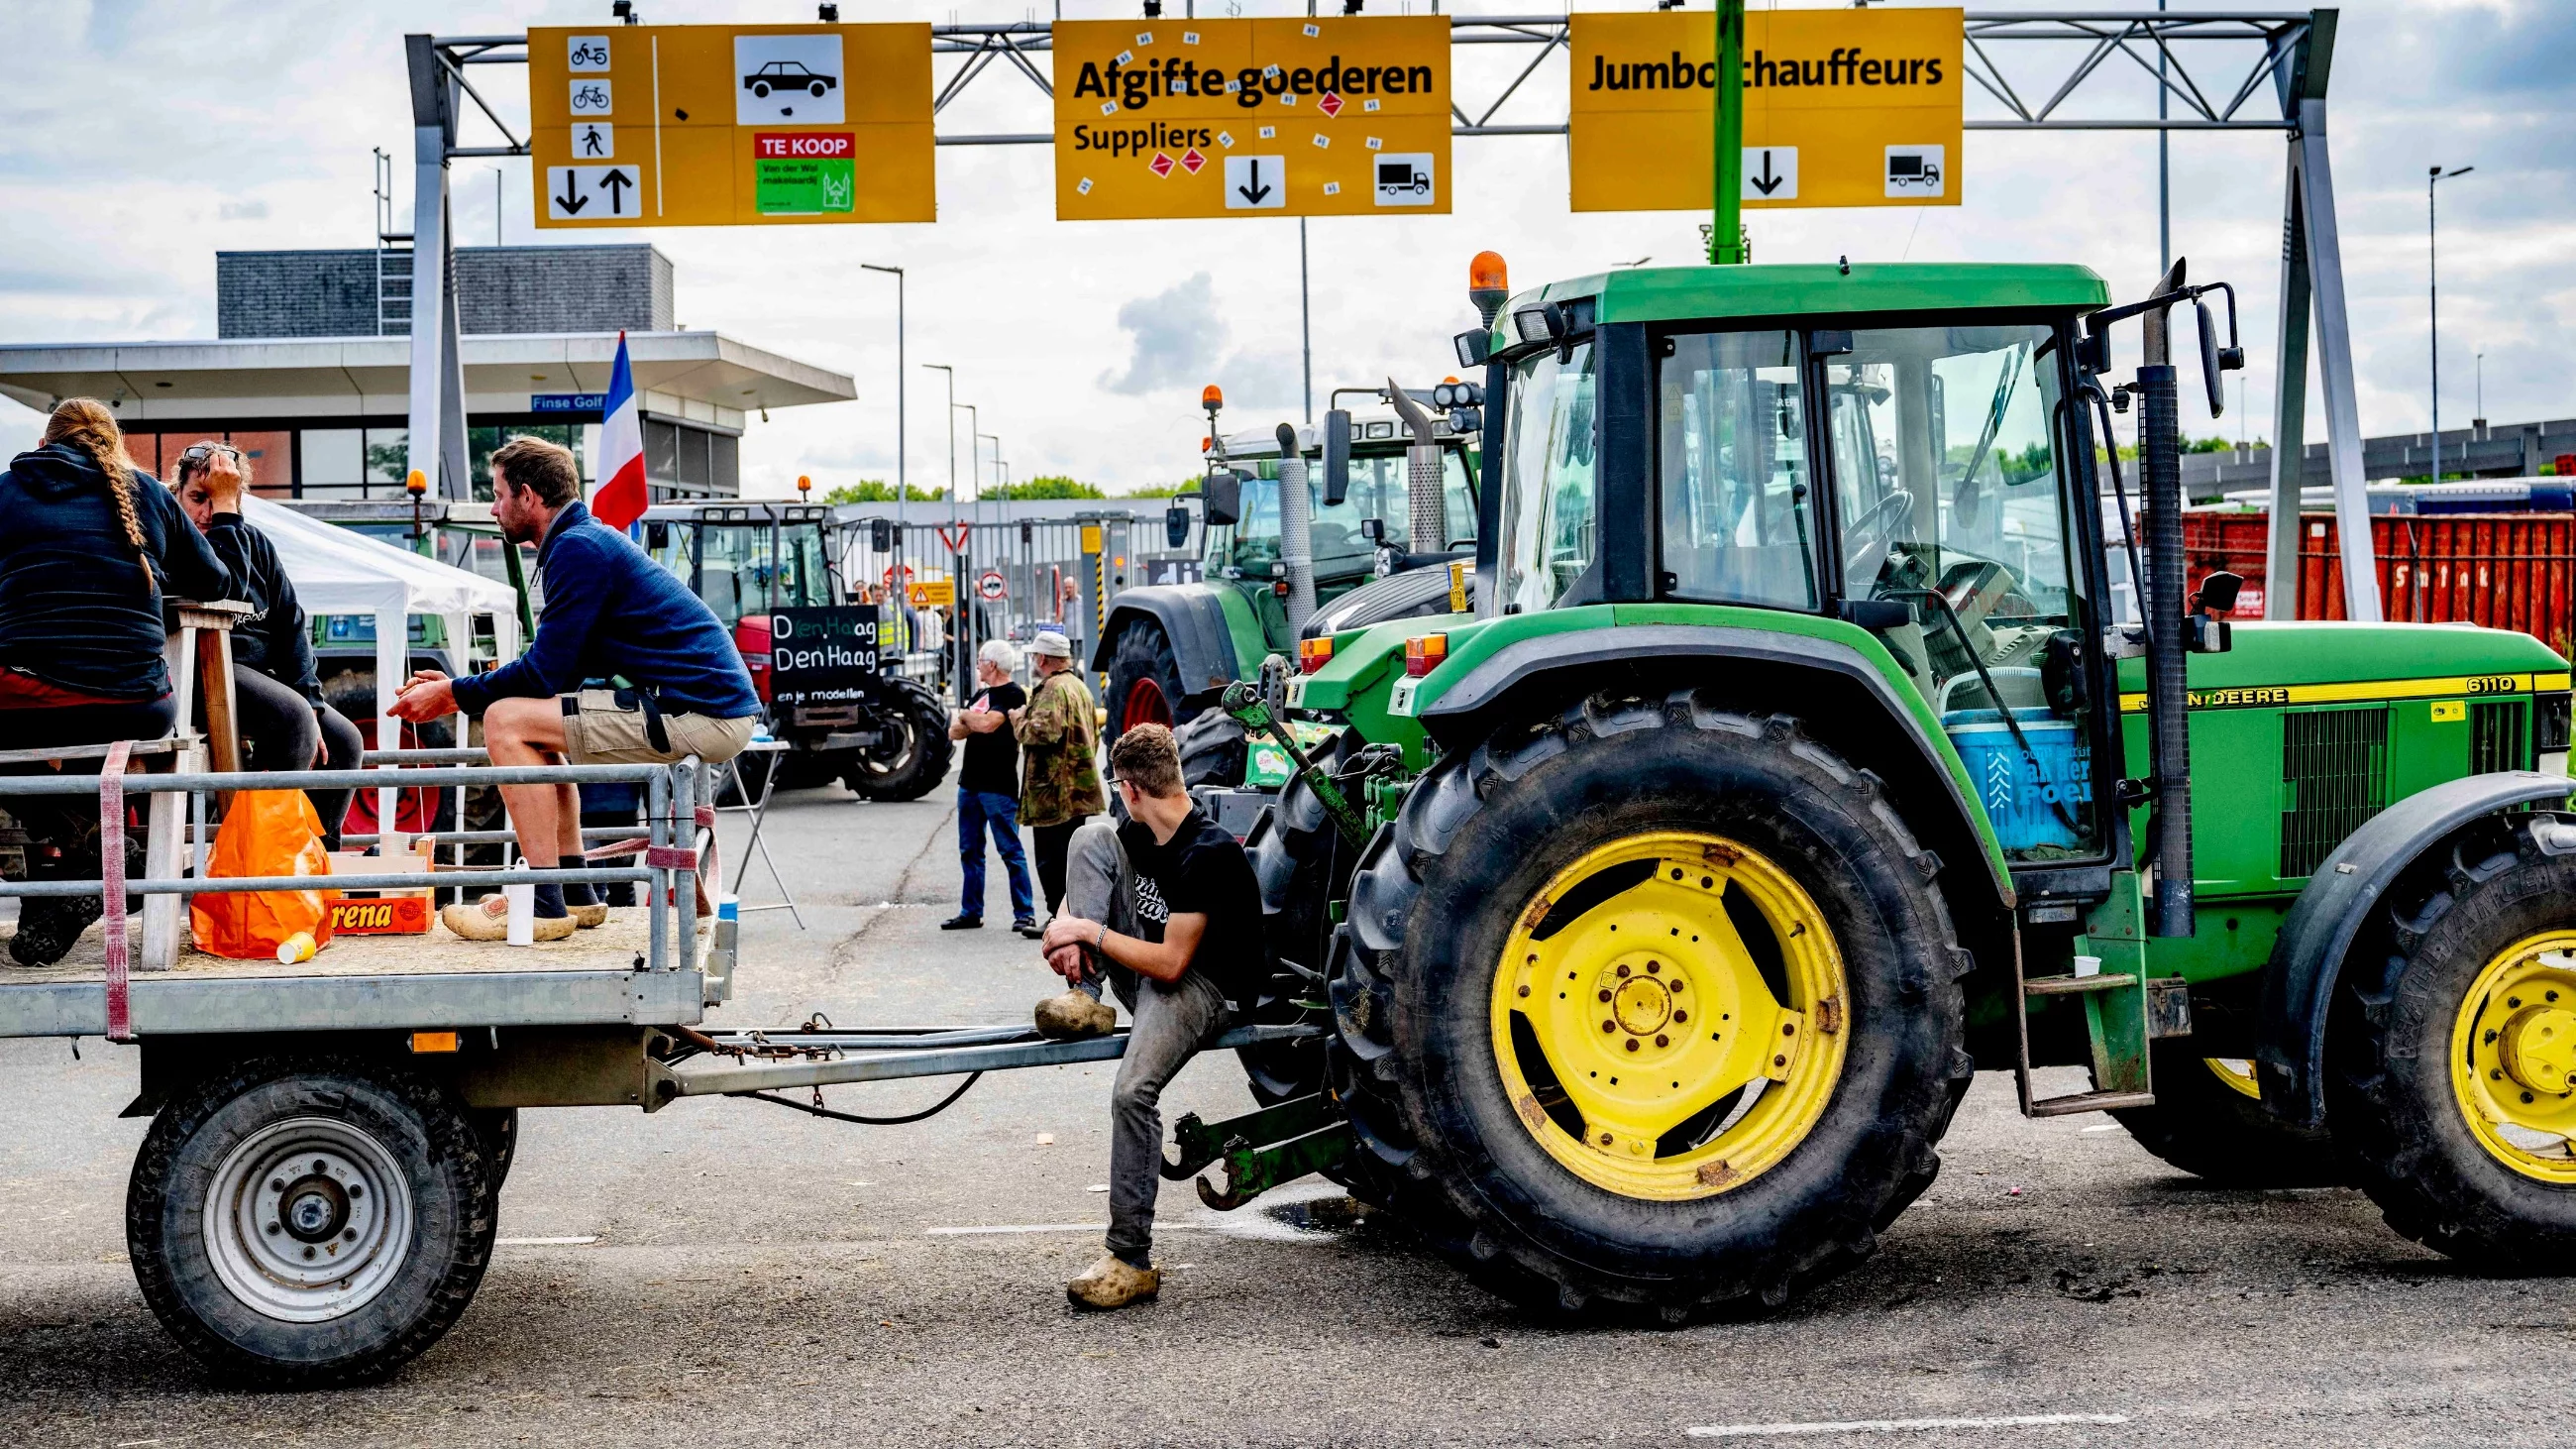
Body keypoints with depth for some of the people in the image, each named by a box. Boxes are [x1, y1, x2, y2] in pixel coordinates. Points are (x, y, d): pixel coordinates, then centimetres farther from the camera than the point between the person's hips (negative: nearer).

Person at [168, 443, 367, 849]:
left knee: (345, 741, 1)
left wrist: (310, 706, -1)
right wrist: (223, 511, -21)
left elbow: (291, 623, 9)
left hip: (259, 675, 8)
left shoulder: (256, 543, 14)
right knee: (292, 718, -30)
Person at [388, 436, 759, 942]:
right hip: (718, 706, 10)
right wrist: (459, 690, 19)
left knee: (507, 722, -11)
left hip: (701, 714, -10)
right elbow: (556, 673, 22)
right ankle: (574, 894, 20)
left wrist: (454, 695, 0)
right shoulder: (591, 539, 21)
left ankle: (544, 904, -10)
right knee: (530, 719, 22)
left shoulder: (577, 548, -11)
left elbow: (545, 673, -13)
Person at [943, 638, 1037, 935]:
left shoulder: (1013, 695, -9)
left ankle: (1024, 915, -8)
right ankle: (971, 912, 19)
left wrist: (963, 715, -5)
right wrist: (969, 723, -7)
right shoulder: (982, 695, 17)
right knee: (969, 851, 11)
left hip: (998, 785, -9)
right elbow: (954, 732, 14)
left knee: (1010, 851, -8)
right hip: (970, 782, 9)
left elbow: (987, 723, -24)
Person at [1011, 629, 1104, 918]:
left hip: (1055, 792, -10)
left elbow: (1042, 731, -27)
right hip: (1078, 793, 10)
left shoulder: (1054, 688, -15)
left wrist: (1019, 720, -9)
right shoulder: (1078, 686, 19)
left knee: (1051, 860, -6)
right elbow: (1094, 734, 27)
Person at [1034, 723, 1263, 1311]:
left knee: (1133, 1090, -33)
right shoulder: (1138, 836, 1)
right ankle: (1085, 997, -8)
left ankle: (1132, 1261, -19)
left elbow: (1171, 962, -26)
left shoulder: (1207, 853, -25)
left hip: (1203, 988, -8)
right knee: (1090, 834, -2)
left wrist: (1090, 932, -17)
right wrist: (1066, 930, -7)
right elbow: (1086, 874, 16)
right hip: (1145, 967, 8)